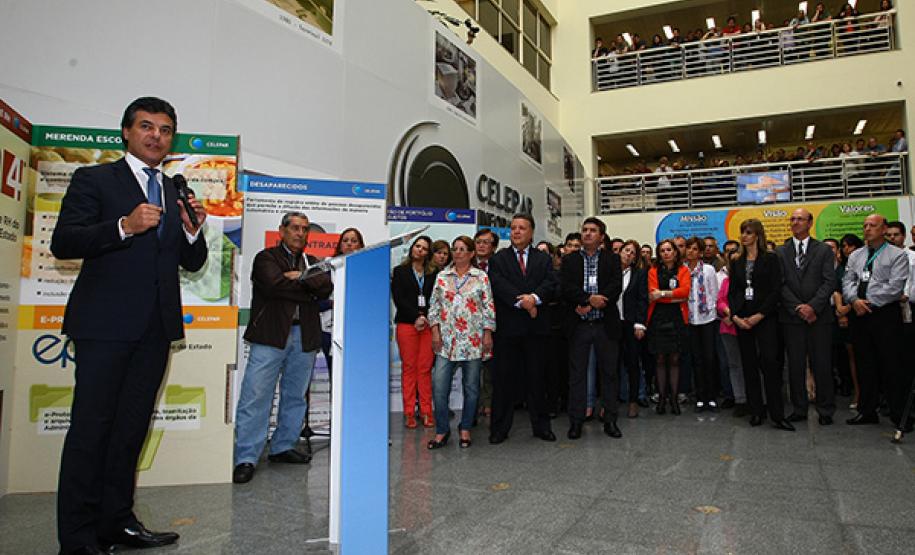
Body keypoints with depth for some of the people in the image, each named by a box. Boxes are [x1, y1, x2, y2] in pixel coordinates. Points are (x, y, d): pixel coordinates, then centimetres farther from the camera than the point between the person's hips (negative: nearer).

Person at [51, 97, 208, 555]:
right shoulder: (94, 179, 3)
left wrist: (193, 231, -4)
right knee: (91, 425, -1)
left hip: (156, 326, 5)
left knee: (132, 425, 11)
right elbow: (62, 242, -7)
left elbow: (192, 264, 16)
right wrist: (124, 226, -21)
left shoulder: (177, 192, 17)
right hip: (106, 322, -5)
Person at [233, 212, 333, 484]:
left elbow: (326, 288, 2)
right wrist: (308, 290, -5)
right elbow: (273, 284, -14)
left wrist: (300, 276, -10)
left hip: (304, 337, 5)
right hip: (271, 335, -5)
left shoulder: (312, 262, 20)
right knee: (256, 397, -6)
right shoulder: (266, 257, 6)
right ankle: (246, 458, 0)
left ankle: (283, 447, 25)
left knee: (295, 397, 11)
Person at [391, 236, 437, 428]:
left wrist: (425, 317, -7)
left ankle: (426, 411, 3)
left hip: (428, 324, 2)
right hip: (407, 324, -1)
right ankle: (409, 412, 4)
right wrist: (416, 317, -9)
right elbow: (398, 298, -1)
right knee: (409, 367, -2)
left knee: (425, 368, -2)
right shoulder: (400, 271, 9)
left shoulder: (433, 274, 14)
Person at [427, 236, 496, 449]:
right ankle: (442, 430, 9)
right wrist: (435, 332, 1)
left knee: (471, 387, 6)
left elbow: (489, 308, 1)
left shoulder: (482, 277, 2)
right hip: (446, 340, 2)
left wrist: (488, 334, -4)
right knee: (439, 385, -5)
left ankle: (465, 428, 23)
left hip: (473, 340, -1)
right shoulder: (442, 276, 9)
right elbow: (434, 306, 10)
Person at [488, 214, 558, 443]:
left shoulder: (543, 259, 13)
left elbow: (551, 284, -2)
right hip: (508, 327, -1)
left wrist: (535, 298, -20)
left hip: (536, 326, 2)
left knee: (537, 377, 8)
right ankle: (500, 428, 13)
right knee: (504, 377, 3)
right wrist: (521, 302, -17)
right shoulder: (498, 259, 7)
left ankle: (541, 425, 20)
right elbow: (499, 285, -8)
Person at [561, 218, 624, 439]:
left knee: (609, 372, 6)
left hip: (605, 324, 0)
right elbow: (566, 288, -6)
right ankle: (576, 420, 13)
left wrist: (590, 306, -15)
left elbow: (616, 287, -7)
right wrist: (589, 298, -20)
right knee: (577, 373, 4)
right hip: (578, 325, 0)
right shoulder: (570, 260, 7)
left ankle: (610, 420, 18)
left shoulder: (612, 259, 6)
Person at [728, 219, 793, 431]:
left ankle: (777, 415, -4)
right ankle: (756, 411, 13)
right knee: (749, 365, 5)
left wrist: (759, 315, -13)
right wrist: (735, 316, -4)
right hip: (742, 319, 4)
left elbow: (775, 290, -6)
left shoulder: (770, 259, 0)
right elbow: (732, 292, 10)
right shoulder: (736, 262, 12)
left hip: (765, 317, -4)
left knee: (770, 362, -11)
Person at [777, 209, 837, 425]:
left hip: (819, 316, -1)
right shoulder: (781, 252, 8)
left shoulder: (824, 250, 6)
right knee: (795, 365, 5)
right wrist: (798, 308, -9)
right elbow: (781, 284, 1)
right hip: (792, 317, 1)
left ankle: (825, 411, 13)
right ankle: (799, 409, 14)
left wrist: (813, 307, -14)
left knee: (822, 365, 2)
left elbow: (829, 282, -2)